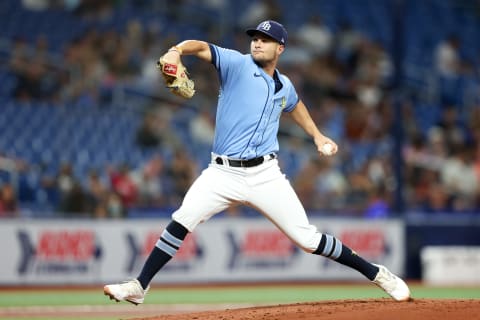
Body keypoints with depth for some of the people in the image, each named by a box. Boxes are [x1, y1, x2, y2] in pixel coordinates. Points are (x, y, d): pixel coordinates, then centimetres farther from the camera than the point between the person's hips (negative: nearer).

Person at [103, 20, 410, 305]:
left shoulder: (284, 86, 12)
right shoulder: (237, 64, -1)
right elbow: (202, 47, -19)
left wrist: (317, 135, 29)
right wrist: (177, 50, -40)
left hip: (265, 175, 2)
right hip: (223, 173, -2)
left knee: (309, 239, -2)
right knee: (182, 221, -20)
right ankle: (139, 287, -13)